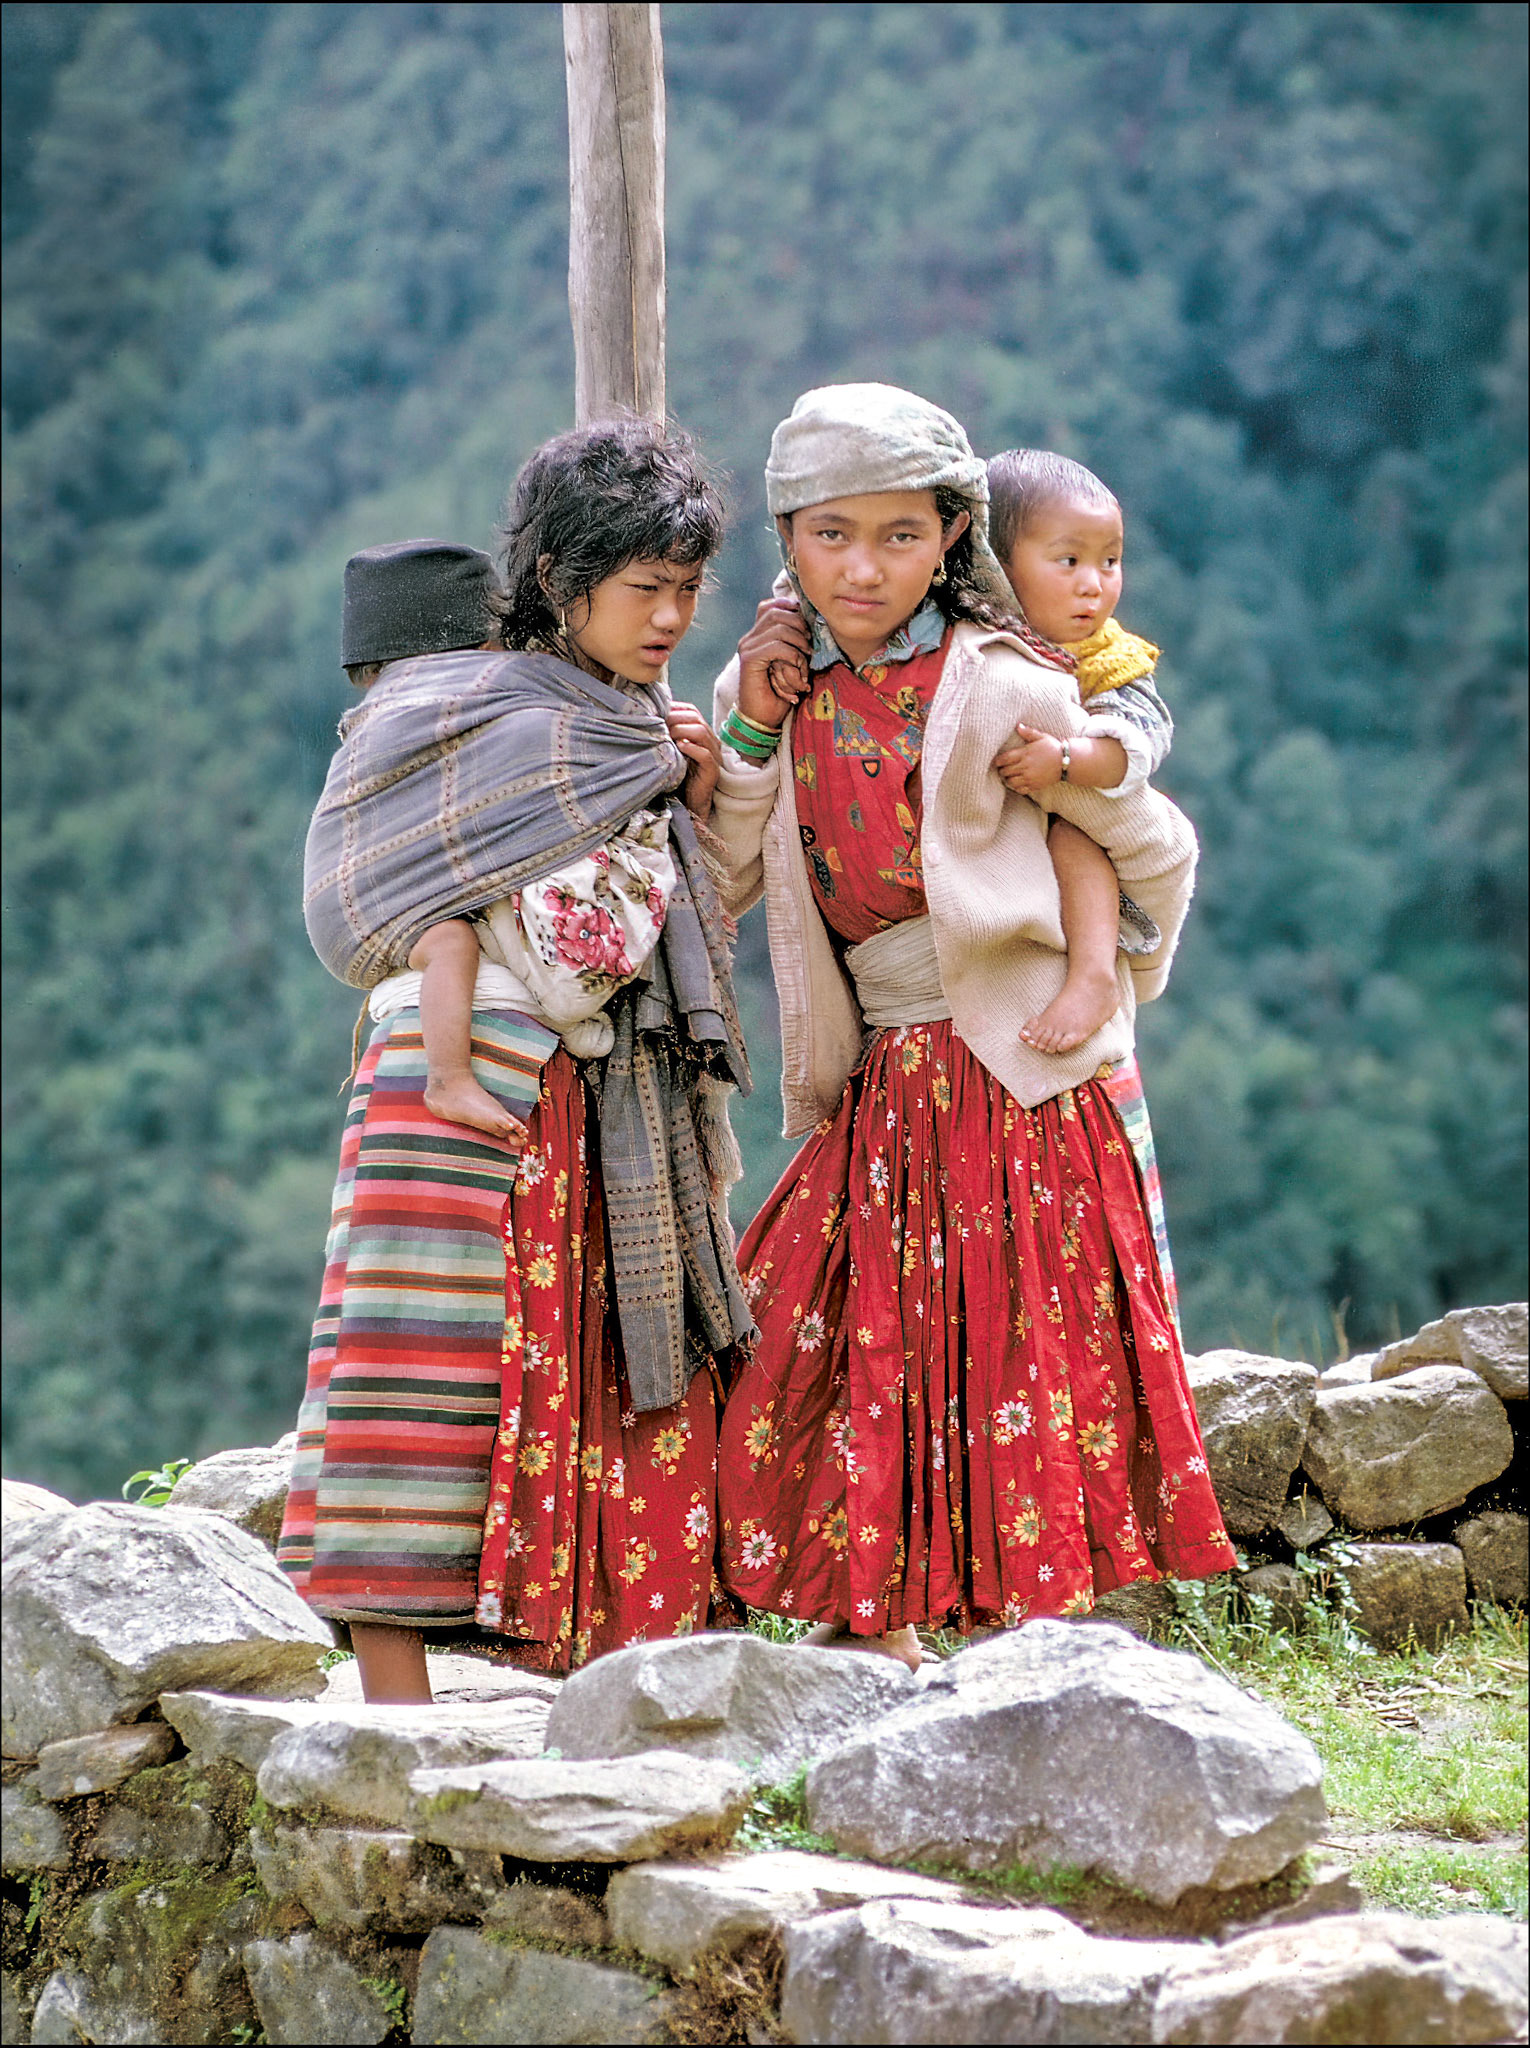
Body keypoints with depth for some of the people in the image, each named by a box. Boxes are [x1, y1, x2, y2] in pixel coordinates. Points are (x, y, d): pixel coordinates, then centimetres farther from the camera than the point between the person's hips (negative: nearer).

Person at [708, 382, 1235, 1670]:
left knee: (1017, 1376, -6)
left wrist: (1106, 1004, 13)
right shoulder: (775, 682, 5)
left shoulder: (999, 692, -11)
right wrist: (750, 736, -6)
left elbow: (1158, 850, 1)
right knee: (856, 1370, 1)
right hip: (879, 1099, 5)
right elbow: (711, 892, 3)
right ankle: (881, 1660, 10)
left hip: (1021, 1084, -5)